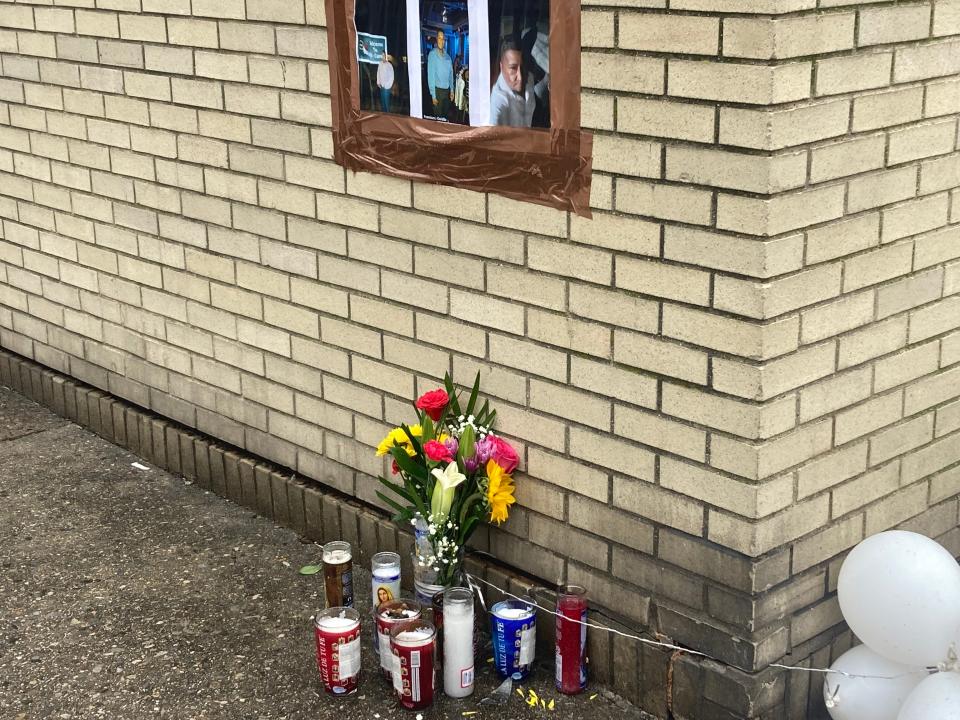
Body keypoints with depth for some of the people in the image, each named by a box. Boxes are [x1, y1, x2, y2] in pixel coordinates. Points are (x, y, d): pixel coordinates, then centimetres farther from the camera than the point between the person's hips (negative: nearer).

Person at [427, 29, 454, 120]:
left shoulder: (447, 56, 9)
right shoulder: (432, 54, -7)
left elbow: (450, 74, 14)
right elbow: (430, 75, -10)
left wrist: (451, 90, 7)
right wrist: (433, 95, -13)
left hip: (447, 89, 5)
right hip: (438, 89, -5)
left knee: (445, 114, 10)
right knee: (438, 116, -3)